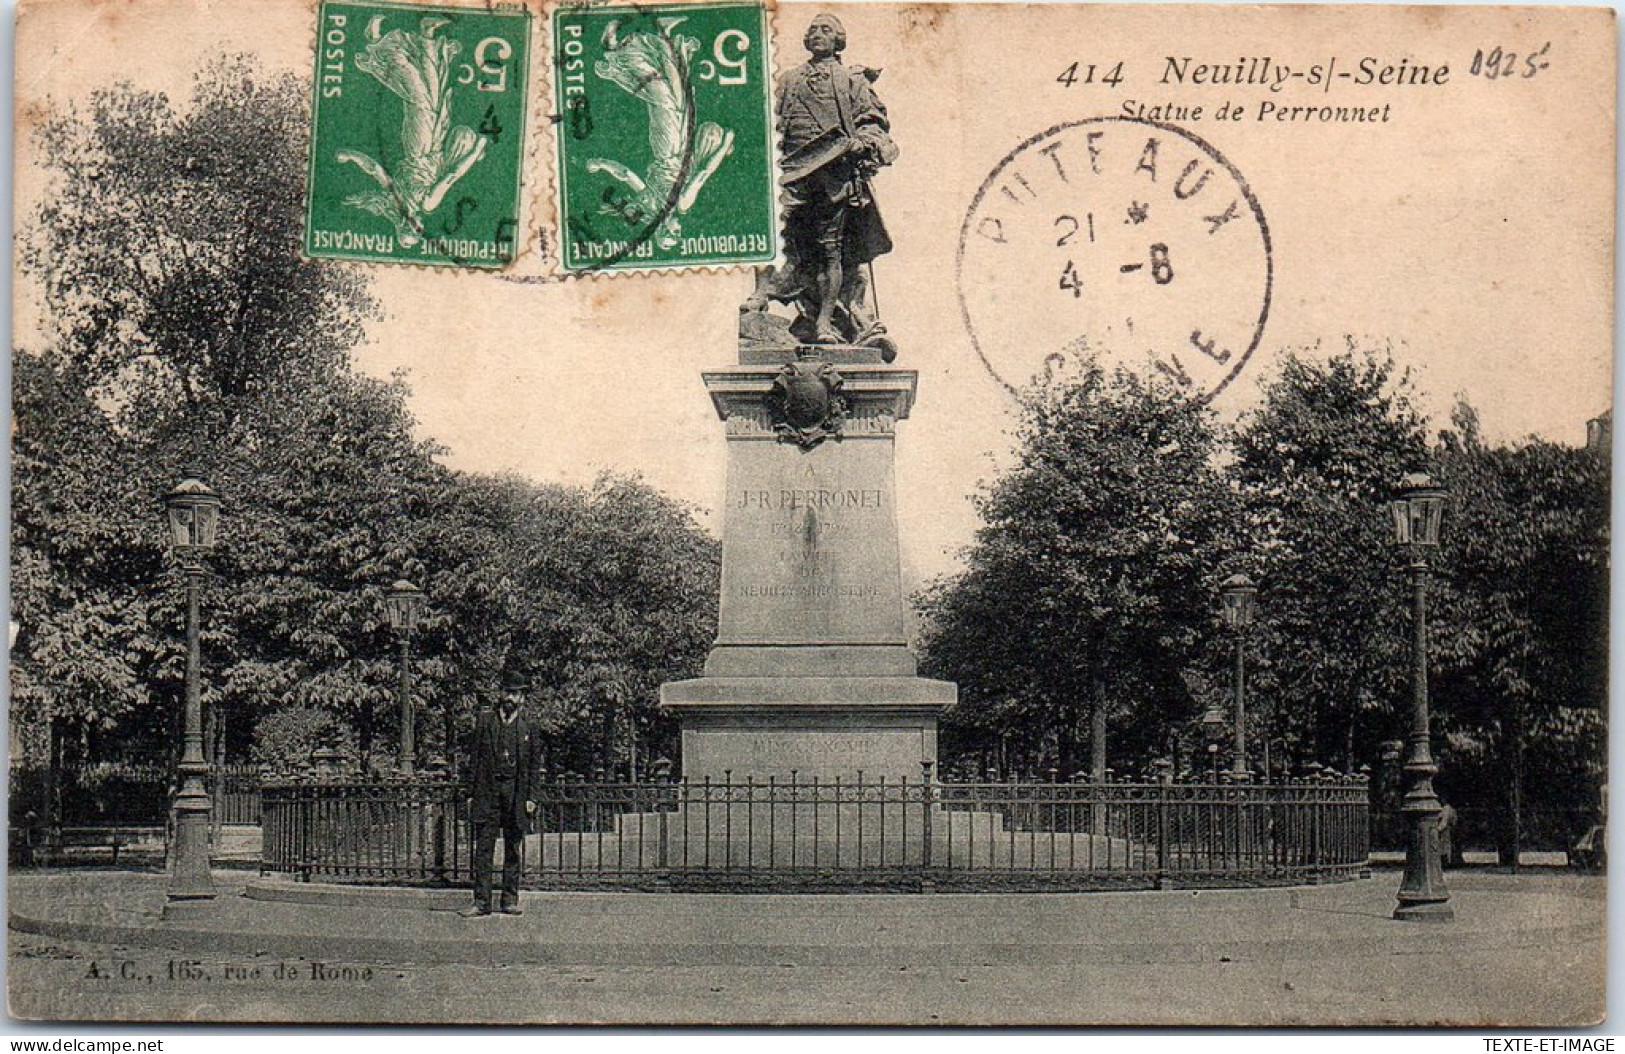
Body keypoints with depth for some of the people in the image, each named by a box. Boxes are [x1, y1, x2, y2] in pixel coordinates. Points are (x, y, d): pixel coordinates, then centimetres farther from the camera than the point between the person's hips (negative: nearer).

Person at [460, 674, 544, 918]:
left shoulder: (530, 728, 8)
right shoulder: (485, 720, 8)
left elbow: (535, 766, 8)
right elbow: (476, 758, 7)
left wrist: (532, 798, -1)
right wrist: (474, 792, 1)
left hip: (516, 793, 0)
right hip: (487, 791, 0)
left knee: (514, 849, 5)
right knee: (483, 847, -3)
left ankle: (510, 900, 11)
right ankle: (481, 901, -2)